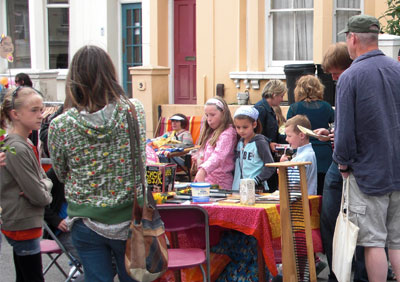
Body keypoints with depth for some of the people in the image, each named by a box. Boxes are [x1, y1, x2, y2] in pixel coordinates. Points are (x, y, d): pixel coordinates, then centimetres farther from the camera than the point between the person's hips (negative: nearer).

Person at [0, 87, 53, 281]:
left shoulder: (26, 144, 8)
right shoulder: (17, 149, -22)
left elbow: (44, 178, 12)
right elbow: (38, 196, -22)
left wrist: (43, 186, -9)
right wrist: (46, 194, -2)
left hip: (22, 224, 10)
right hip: (23, 226, -10)